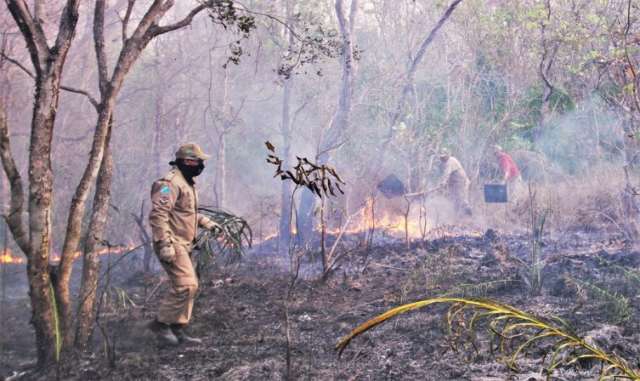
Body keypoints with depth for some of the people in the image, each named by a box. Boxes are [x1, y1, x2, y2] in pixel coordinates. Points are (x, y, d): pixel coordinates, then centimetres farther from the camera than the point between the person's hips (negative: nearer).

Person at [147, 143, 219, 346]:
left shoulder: (187, 183, 18)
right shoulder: (171, 183, -15)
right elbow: (158, 214, -23)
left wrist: (207, 223, 20)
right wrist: (165, 244, -28)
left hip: (183, 245, 10)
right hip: (172, 245, -10)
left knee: (187, 286, 10)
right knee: (185, 285, -15)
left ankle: (177, 329, 16)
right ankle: (161, 323, -3)